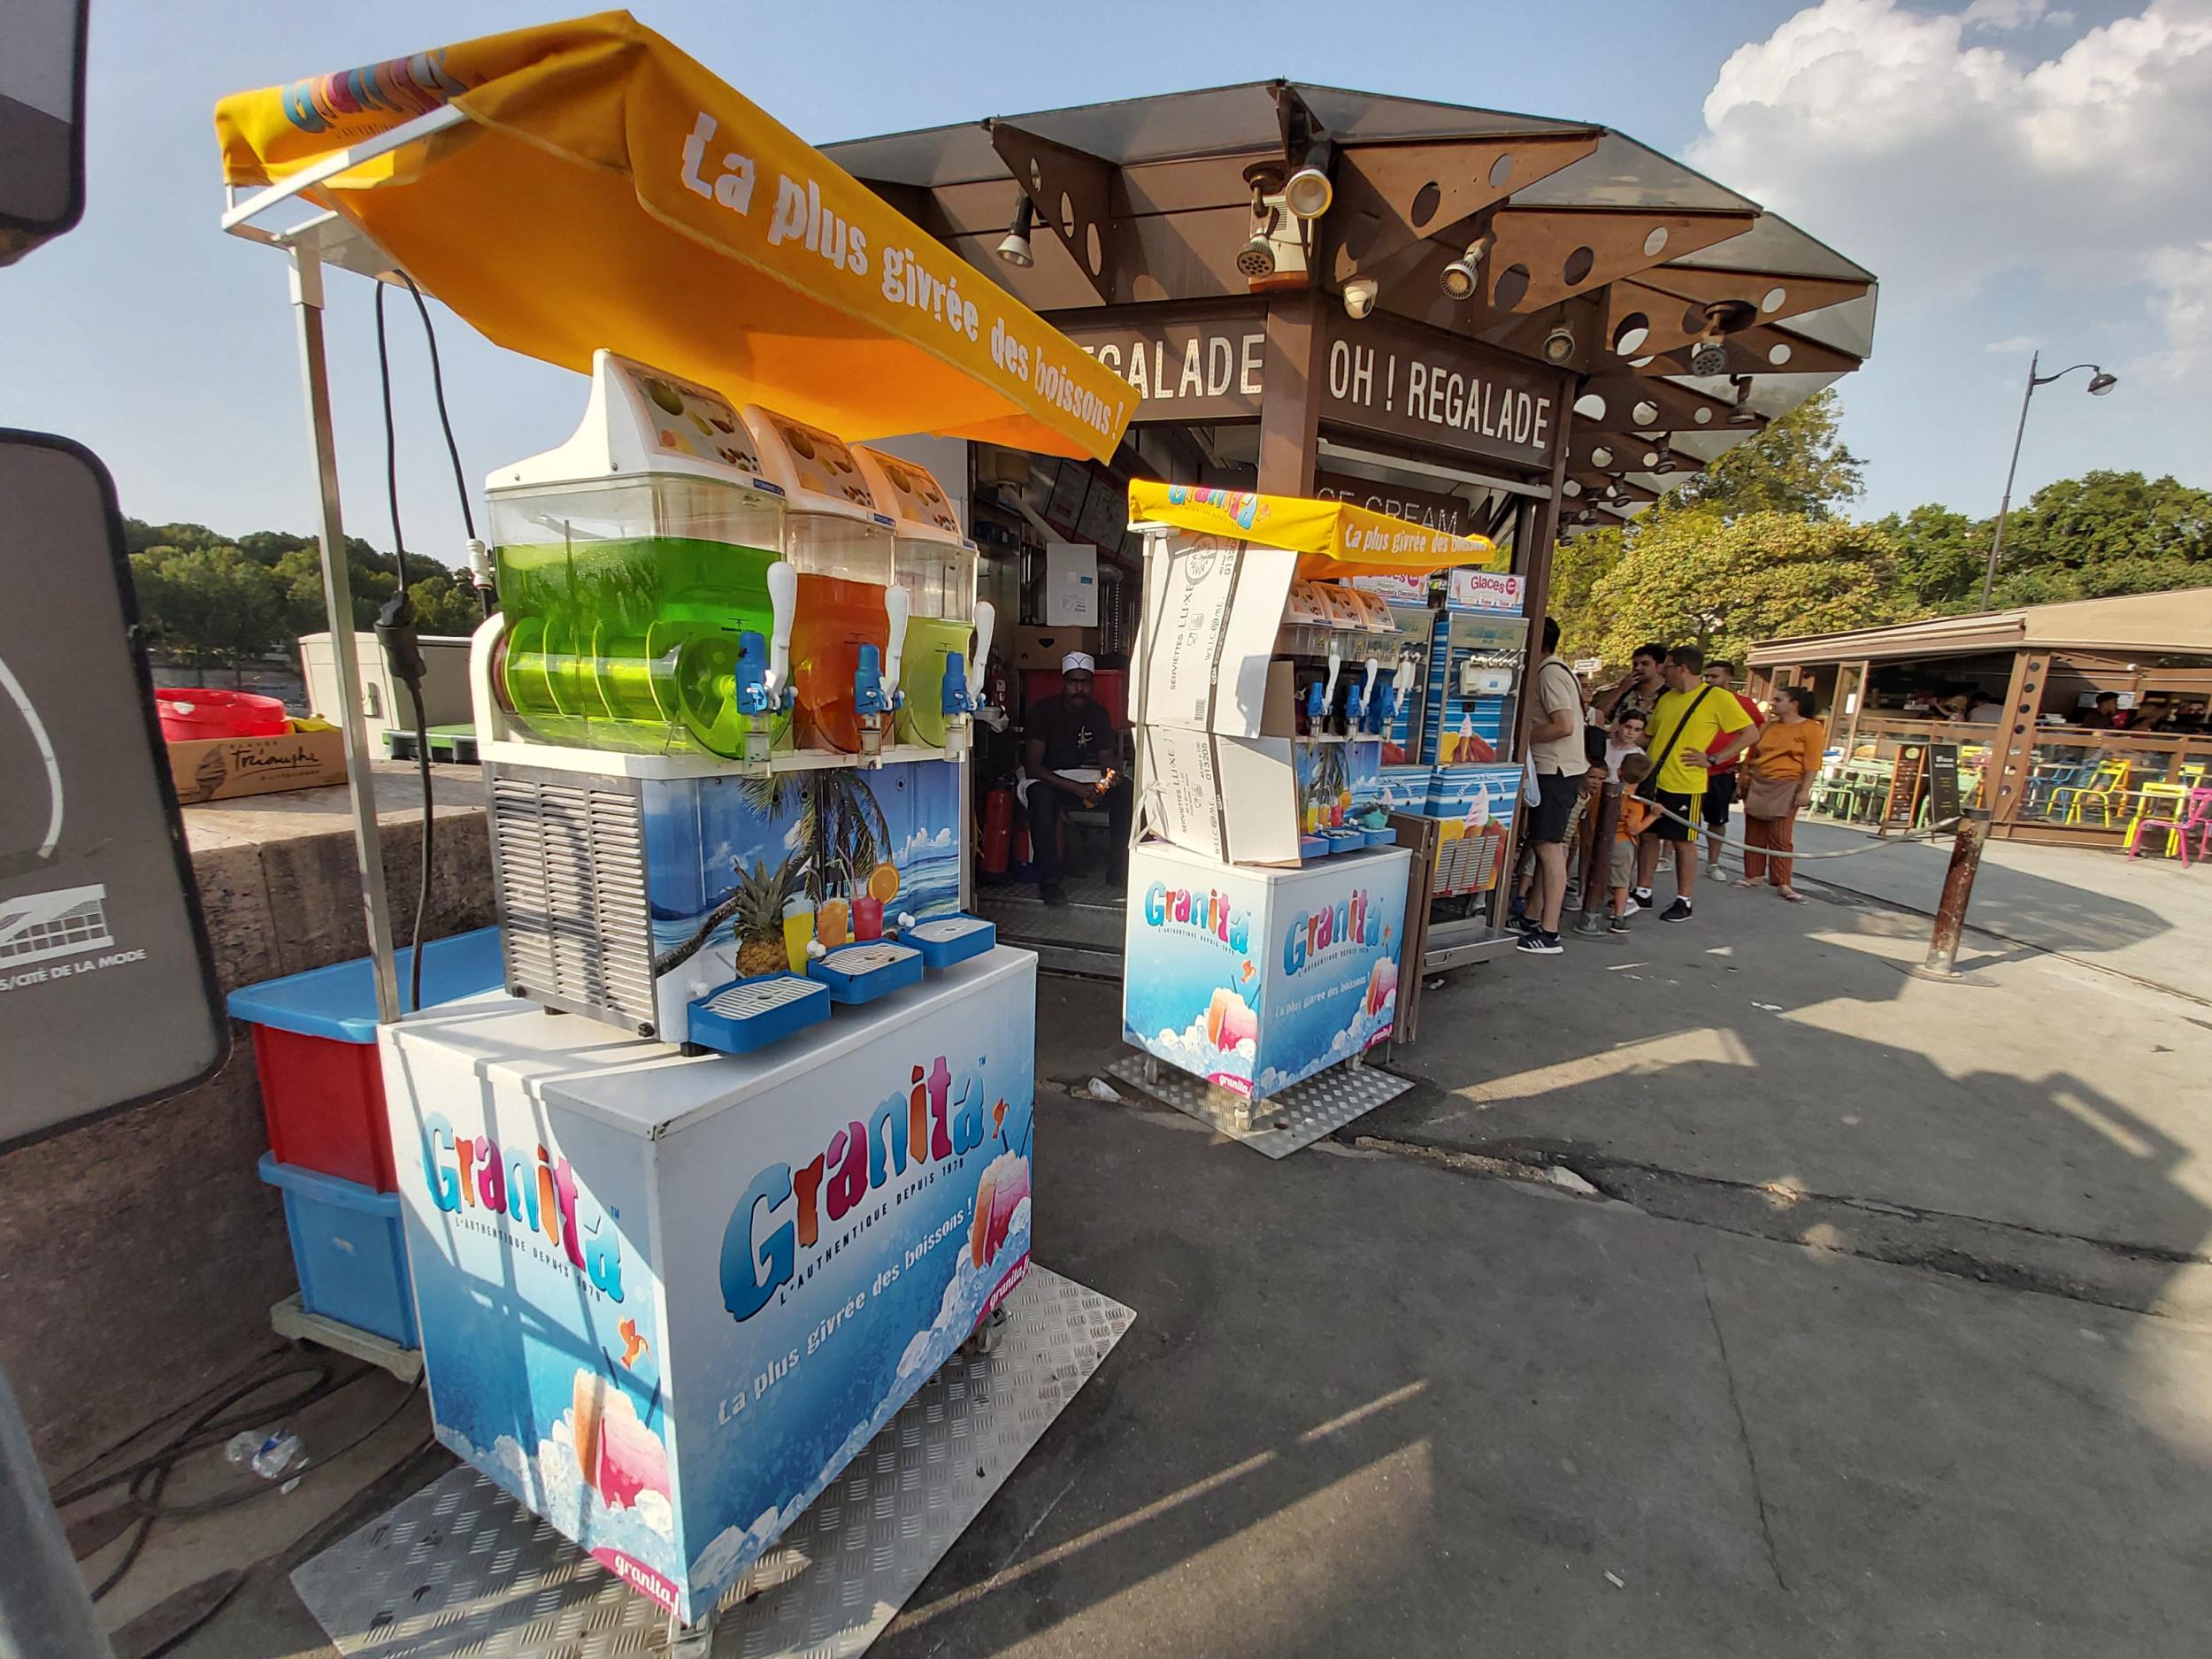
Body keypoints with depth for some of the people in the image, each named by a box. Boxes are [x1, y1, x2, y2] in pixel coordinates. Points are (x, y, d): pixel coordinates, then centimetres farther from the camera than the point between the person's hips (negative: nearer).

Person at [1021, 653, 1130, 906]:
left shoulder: (1098, 714, -2)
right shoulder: (1044, 710, -17)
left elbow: (1106, 760, 2)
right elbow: (1032, 767, -23)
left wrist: (1110, 777, -24)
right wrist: (1076, 788, -32)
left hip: (1081, 773, 5)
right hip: (1043, 777, -5)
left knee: (1126, 790, -19)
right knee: (1042, 796, -40)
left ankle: (1119, 869, -11)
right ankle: (1048, 882, -32)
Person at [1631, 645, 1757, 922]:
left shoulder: (1718, 698, -7)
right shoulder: (1666, 698, 11)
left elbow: (1751, 733, -8)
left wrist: (1712, 759, -12)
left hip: (1685, 784, -6)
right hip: (1652, 780, 6)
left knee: (1683, 842, 2)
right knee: (1648, 835, 10)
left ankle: (1683, 902, 12)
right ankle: (1642, 893, 20)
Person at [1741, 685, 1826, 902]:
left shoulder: (1811, 728, -4)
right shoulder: (1768, 727, 12)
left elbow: (1812, 764, -9)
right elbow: (1750, 757, 16)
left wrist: (1805, 790, -15)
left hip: (1785, 788, -5)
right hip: (1756, 786, 5)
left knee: (1780, 836, -6)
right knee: (1754, 834, 6)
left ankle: (1782, 883, -3)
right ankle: (1752, 876, 13)